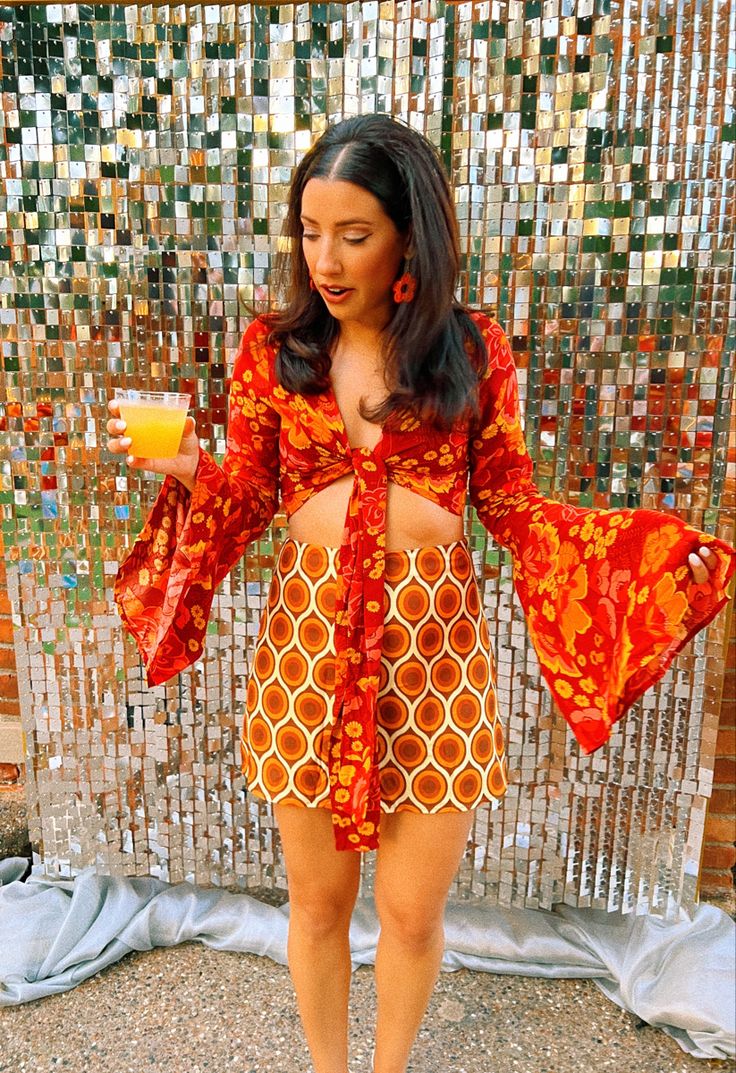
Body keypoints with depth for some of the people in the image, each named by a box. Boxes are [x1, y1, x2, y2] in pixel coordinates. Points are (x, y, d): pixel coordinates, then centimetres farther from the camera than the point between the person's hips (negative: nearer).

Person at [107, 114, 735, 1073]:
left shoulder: (474, 351, -1)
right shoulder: (273, 349, 2)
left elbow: (512, 505, 2)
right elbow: (247, 498, 6)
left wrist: (649, 548, -9)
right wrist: (188, 470, -14)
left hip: (435, 644, 0)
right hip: (308, 639, 1)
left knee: (413, 912, 15)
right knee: (317, 899, 18)